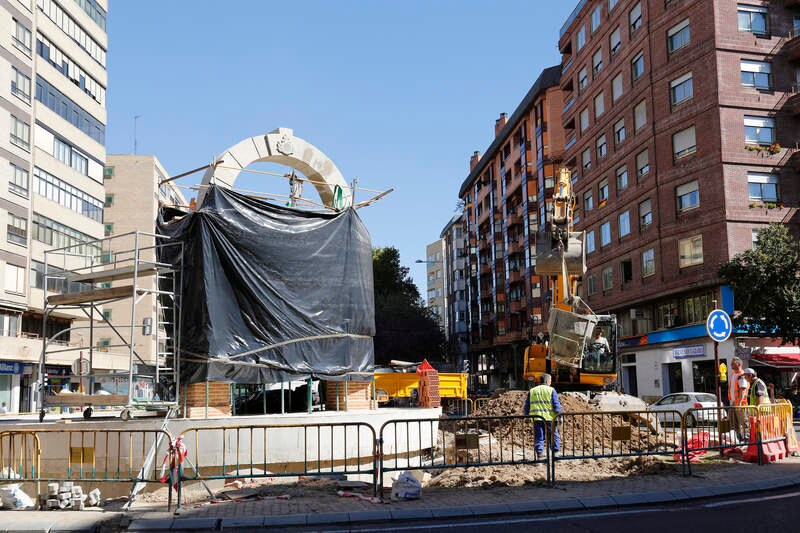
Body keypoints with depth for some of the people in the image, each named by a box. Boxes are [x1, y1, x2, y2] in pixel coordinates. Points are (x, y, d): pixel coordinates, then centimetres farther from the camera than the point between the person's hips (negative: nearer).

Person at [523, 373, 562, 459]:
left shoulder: (532, 391, 13)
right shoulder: (551, 390, 3)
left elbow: (526, 406, 15)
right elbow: (556, 405, -5)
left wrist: (526, 415, 26)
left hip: (536, 418, 3)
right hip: (549, 417, -3)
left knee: (539, 438, 5)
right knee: (554, 436, 9)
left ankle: (539, 456, 0)